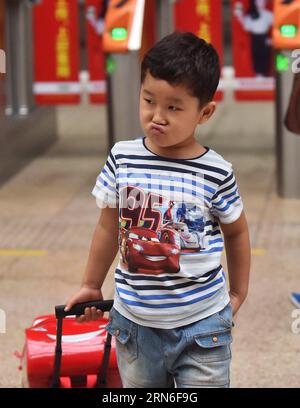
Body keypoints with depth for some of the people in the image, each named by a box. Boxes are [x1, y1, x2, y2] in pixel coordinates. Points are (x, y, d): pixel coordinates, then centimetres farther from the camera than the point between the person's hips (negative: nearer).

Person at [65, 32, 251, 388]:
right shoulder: (122, 159, -5)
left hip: (201, 328, -2)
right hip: (135, 324, 3)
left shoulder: (216, 173, -11)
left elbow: (236, 232, 6)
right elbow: (109, 227, 8)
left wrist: (238, 293, 13)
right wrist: (91, 285, 17)